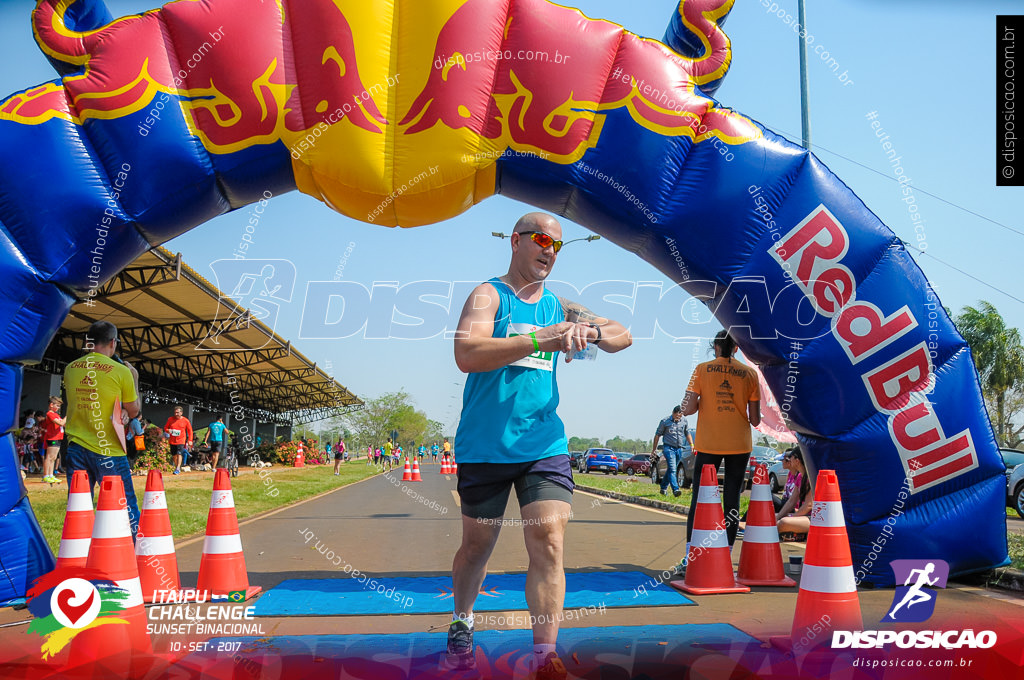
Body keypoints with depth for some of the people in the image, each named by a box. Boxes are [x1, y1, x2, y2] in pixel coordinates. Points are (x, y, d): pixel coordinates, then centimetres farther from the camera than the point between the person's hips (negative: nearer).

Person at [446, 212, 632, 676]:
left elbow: (623, 337, 10)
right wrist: (538, 340, -28)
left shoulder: (559, 307, 12)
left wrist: (591, 332, -13)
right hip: (484, 447, -3)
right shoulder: (488, 295, -3)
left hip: (545, 444, 3)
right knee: (477, 546, 11)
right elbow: (466, 355, -21)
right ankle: (462, 624, 38)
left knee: (548, 543, -9)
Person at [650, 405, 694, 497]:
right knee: (672, 469, -16)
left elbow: (687, 433, 23)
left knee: (671, 469, 11)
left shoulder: (684, 421, 10)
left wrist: (691, 445, 11)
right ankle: (675, 490, -24)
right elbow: (657, 435, 3)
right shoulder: (665, 422, -3)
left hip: (679, 449, 5)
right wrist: (654, 449, 4)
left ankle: (664, 488, 25)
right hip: (669, 448, -5)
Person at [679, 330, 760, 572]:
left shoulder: (702, 370, -1)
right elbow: (755, 419, 0)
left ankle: (690, 559, 4)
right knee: (732, 501, 6)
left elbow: (688, 409, -8)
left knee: (699, 500, 6)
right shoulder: (750, 374, 3)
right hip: (739, 445, 1)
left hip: (708, 445, -1)